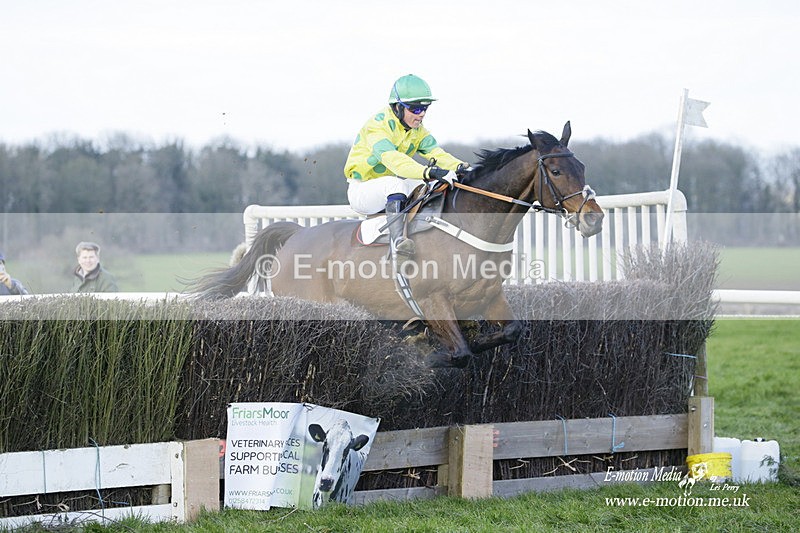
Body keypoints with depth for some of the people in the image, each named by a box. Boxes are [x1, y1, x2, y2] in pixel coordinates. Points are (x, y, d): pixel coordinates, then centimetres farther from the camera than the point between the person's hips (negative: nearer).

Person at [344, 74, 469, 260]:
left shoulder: (418, 131, 3)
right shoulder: (377, 126, -23)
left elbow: (436, 152, -12)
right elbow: (391, 158, -41)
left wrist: (459, 167, -34)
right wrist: (428, 172, -55)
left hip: (389, 193, 8)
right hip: (361, 191, -8)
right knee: (396, 182, -38)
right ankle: (396, 239, -49)